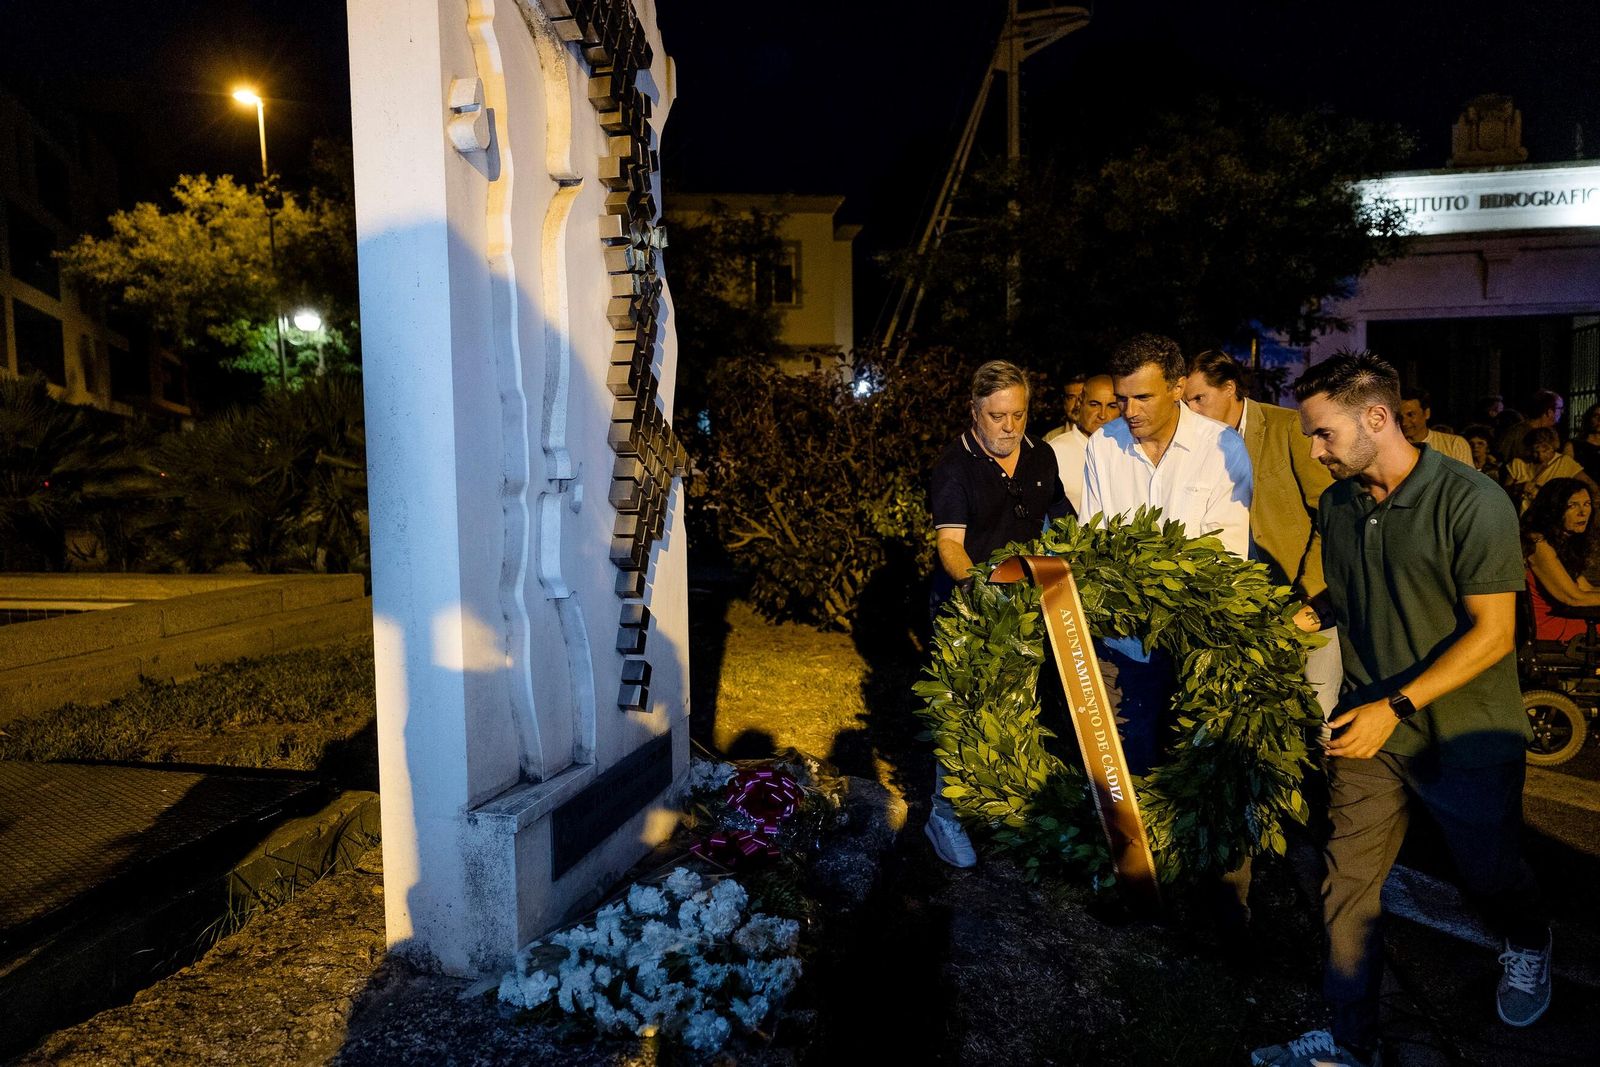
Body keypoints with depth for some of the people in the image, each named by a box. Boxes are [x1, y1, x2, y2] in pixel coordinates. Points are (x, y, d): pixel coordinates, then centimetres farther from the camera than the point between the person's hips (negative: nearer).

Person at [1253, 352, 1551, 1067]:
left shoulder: (1471, 503, -18)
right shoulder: (1336, 504, 1)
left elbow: (1492, 632, -18)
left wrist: (1396, 705, -23)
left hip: (1465, 734, -4)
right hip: (1370, 725, 4)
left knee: (1490, 872, 18)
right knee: (1346, 886, 2)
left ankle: (1528, 946, 53)